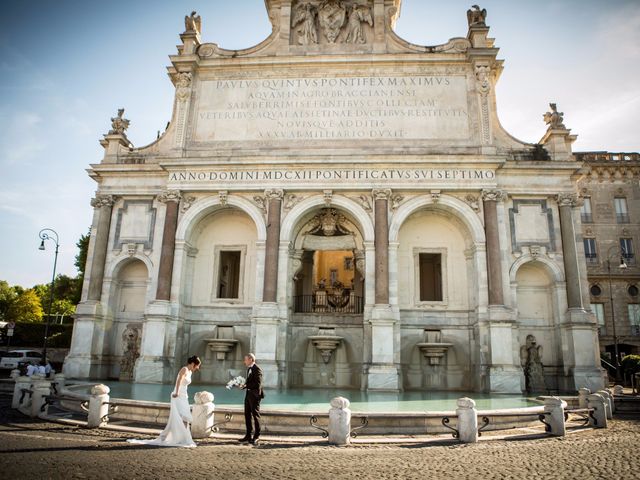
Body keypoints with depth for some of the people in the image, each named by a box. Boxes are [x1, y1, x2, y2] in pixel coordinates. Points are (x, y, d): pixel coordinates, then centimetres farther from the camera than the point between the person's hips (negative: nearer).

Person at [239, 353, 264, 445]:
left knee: (255, 415, 1)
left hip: (254, 395, -9)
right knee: (247, 415, 13)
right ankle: (249, 435, 23)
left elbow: (257, 384, -21)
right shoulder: (249, 369, 12)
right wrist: (244, 385, 2)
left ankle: (256, 437, 10)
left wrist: (245, 386, -19)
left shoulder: (257, 369, -16)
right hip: (248, 394, 9)